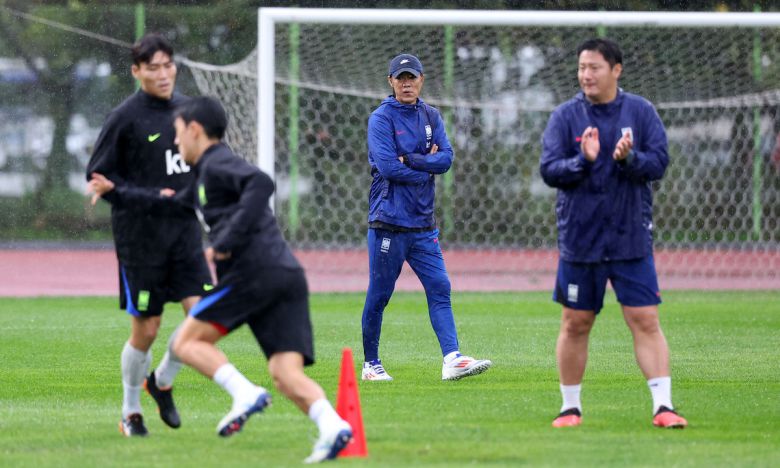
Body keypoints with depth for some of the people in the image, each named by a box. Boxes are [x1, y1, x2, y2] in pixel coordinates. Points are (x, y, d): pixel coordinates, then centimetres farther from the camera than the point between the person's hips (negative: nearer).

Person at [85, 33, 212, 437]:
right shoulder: (125, 118, -10)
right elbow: (98, 176, -7)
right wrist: (147, 198, -17)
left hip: (184, 227, 5)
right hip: (140, 234, -5)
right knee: (146, 328, 0)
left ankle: (163, 381, 17)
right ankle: (130, 411, 20)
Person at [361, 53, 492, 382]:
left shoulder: (431, 117, 13)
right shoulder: (381, 118, -5)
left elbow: (446, 158, -1)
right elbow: (387, 167, -17)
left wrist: (409, 160, -12)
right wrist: (426, 166, -7)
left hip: (423, 224, 5)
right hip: (389, 222, -5)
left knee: (439, 289, -5)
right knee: (378, 295, 1)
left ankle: (452, 360, -13)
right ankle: (371, 364, 12)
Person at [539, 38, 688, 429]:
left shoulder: (641, 111, 1)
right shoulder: (565, 116, 0)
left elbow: (659, 162, -5)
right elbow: (548, 170, -6)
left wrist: (629, 158, -24)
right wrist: (583, 161, -23)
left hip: (631, 239, -1)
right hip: (579, 239, 1)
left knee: (645, 322, -6)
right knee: (575, 325, 7)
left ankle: (662, 406, -6)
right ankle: (570, 407, 19)